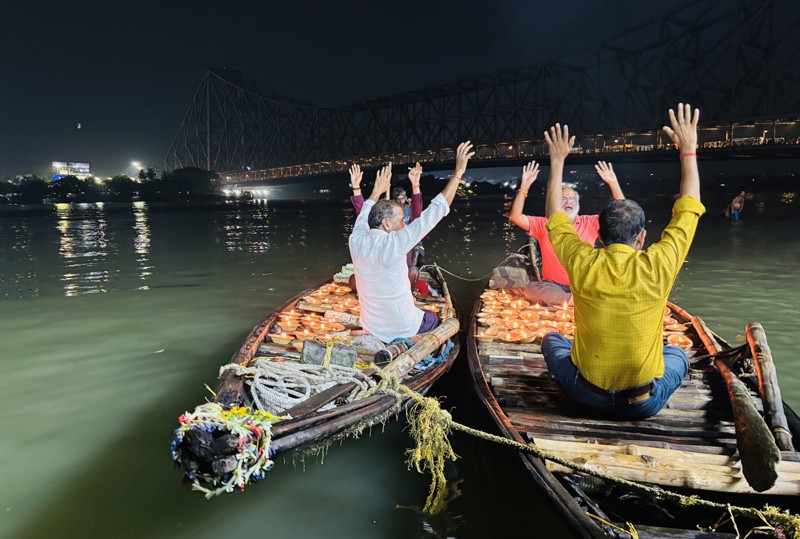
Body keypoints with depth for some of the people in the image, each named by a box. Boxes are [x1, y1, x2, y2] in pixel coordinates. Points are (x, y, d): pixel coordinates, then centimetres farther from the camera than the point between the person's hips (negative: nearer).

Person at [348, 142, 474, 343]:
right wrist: (458, 172, -20)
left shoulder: (356, 240, -13)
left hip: (370, 328, 5)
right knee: (433, 319, 27)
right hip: (401, 330, -5)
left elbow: (365, 213, 12)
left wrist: (377, 190, 26)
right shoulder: (393, 244, -29)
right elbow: (434, 212, -26)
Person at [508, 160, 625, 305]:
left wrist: (613, 183, -14)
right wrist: (524, 186, -20)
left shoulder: (590, 223, 5)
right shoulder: (544, 225, 2)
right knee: (531, 288, -34)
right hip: (553, 286, 0)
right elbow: (515, 217, -11)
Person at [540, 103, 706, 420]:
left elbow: (555, 218, 4)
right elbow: (688, 211, 0)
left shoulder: (582, 264, -16)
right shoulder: (656, 267, -18)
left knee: (551, 340, 28)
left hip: (587, 397, 0)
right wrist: (688, 151, 8)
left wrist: (557, 162, 11)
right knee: (677, 355, 32)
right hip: (644, 405, 0)